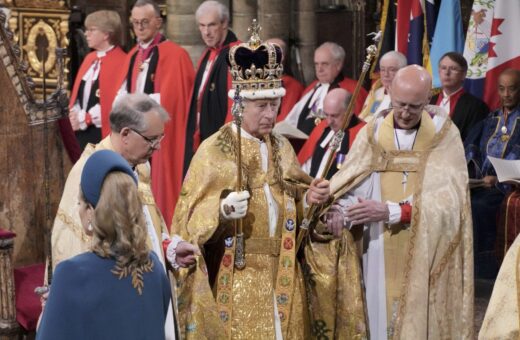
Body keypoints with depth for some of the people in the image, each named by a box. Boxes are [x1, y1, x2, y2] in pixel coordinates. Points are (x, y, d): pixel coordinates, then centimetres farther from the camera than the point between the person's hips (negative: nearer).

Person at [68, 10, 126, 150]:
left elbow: (116, 100, -16)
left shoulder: (121, 61, -10)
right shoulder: (90, 58, 16)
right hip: (82, 131, 8)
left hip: (103, 132, -8)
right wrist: (74, 116, -1)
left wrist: (85, 119, -14)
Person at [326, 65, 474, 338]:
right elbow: (350, 186, -3)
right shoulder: (372, 134, 4)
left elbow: (447, 199, -13)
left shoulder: (444, 134, -2)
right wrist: (339, 210, -26)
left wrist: (391, 211, -22)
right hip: (381, 256, 2)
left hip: (427, 258, -2)